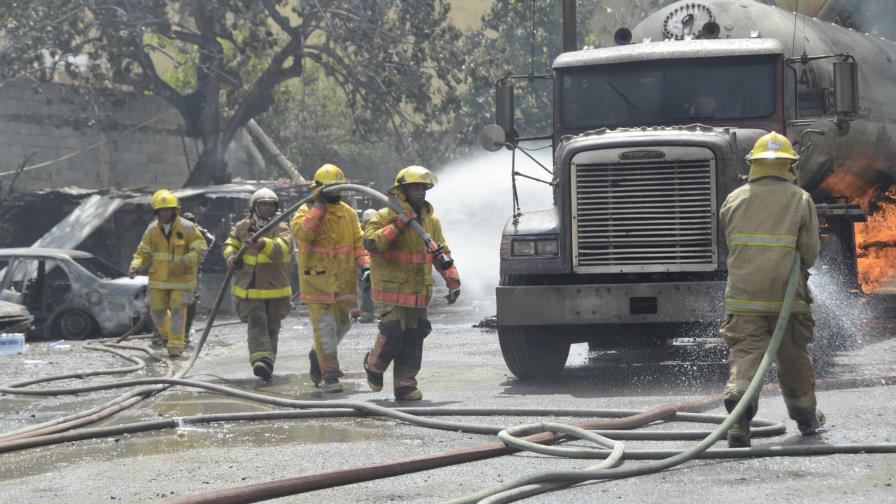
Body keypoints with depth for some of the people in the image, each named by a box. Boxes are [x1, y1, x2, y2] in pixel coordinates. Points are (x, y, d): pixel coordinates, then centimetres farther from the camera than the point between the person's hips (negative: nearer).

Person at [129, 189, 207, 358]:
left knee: (177, 310, -8)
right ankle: (164, 332, 40)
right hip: (158, 279, 4)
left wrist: (185, 262, -26)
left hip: (181, 279, -4)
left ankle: (176, 345, 0)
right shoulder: (152, 229, 1)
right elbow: (143, 252, 8)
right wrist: (135, 265, -12)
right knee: (157, 309, 10)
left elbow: (200, 250, -12)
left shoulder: (187, 228, -10)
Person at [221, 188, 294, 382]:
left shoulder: (281, 229, -4)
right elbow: (230, 243, 21)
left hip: (275, 290, 0)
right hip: (249, 291, 0)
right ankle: (261, 360, -33)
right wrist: (230, 255, -4)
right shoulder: (242, 227, 6)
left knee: (272, 328, 10)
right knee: (256, 323, -18)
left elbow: (282, 249, -24)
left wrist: (263, 244, -43)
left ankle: (267, 365, 24)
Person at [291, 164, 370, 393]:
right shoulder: (307, 211, -5)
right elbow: (302, 233, -25)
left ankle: (318, 355, 39)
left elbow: (358, 242, 12)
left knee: (342, 322, 15)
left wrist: (364, 264, -4)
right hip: (317, 280, -5)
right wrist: (319, 207, -23)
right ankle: (330, 375, -3)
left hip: (343, 280, 5)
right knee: (325, 327, -7)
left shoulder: (348, 213, 9)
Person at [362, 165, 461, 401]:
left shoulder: (430, 220, 12)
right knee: (393, 332, -13)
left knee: (413, 338, 3)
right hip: (391, 290, -6)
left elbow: (442, 252, 18)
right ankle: (374, 365, 14)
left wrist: (453, 280, 8)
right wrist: (398, 224, -25)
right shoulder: (386, 216, -7)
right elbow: (371, 243, -21)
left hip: (419, 292, 6)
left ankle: (405, 385, 8)